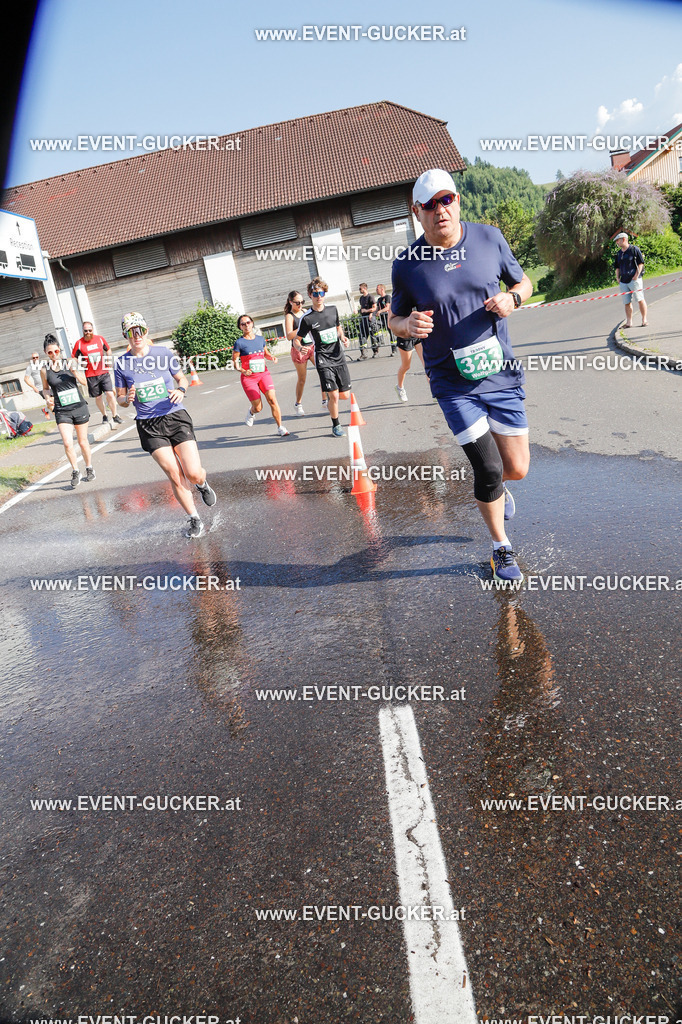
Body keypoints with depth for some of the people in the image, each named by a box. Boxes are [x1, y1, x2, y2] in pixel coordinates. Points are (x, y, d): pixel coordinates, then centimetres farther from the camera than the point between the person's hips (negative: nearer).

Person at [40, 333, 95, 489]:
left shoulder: (71, 362, -2)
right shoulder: (44, 370, -1)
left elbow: (84, 382, 1)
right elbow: (45, 389, 13)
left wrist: (75, 371, -16)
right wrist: (49, 399, -7)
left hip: (79, 407, 0)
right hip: (62, 411, 0)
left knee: (83, 442, 11)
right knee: (67, 443, -14)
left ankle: (89, 468, 32)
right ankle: (75, 471, 5)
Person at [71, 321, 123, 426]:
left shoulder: (99, 338, 3)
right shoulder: (79, 343, -3)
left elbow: (108, 349, 19)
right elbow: (73, 358, 5)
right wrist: (80, 363, -13)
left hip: (104, 372, 0)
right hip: (91, 375, 0)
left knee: (110, 394, -10)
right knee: (98, 397, 7)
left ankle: (115, 415, 3)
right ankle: (104, 416, 25)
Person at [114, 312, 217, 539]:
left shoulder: (164, 353, 1)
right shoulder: (121, 364, 2)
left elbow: (182, 378, 14)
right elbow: (121, 399, 11)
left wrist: (181, 390, -9)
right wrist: (127, 398, -13)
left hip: (175, 417, 0)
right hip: (148, 426, 0)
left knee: (193, 474, -10)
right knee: (175, 476, -8)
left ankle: (202, 484, 29)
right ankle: (194, 520, 11)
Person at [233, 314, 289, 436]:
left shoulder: (260, 338, 8)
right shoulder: (239, 342, -5)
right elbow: (234, 361, -3)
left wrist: (272, 357, 3)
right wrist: (243, 370, -21)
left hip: (264, 374, 3)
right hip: (248, 377, -3)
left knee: (272, 399, -15)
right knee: (258, 408, -5)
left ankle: (280, 427, -6)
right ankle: (251, 411, 34)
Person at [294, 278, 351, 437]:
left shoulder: (333, 309, 7)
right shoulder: (307, 318, -6)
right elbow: (296, 339, 1)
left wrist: (343, 337, 4)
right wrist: (300, 348, -21)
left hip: (339, 357, 5)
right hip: (323, 360, -4)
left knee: (345, 395, 6)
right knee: (334, 395, -12)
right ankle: (336, 425, 9)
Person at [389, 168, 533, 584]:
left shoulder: (489, 238, 0)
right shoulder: (407, 264, -5)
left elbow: (523, 282, 13)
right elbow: (395, 319, 7)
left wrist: (512, 298, -11)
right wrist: (408, 325, -17)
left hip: (501, 374, 3)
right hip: (454, 382, -2)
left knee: (517, 469, 6)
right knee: (489, 469, -7)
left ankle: (494, 488, 46)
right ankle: (502, 549, 19)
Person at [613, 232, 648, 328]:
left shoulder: (634, 249, -1)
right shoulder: (619, 254, 17)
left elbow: (641, 263, -4)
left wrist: (636, 276, -11)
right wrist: (617, 277, 10)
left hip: (634, 279, -6)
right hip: (623, 281, 6)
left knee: (640, 300, -6)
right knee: (627, 302, 4)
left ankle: (644, 320, 0)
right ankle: (629, 322, 8)